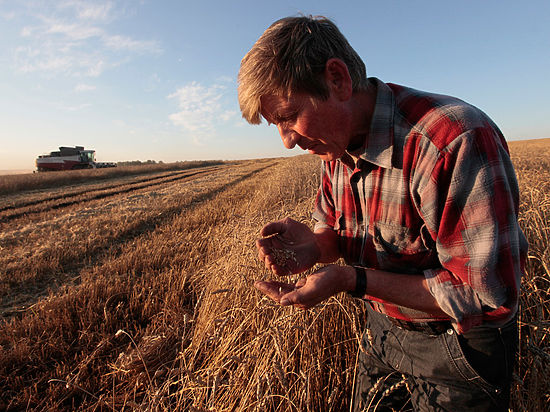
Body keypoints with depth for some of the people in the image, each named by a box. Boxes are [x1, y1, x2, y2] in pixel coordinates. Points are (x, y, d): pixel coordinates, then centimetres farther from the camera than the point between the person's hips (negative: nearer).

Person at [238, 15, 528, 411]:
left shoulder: (455, 140, -32)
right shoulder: (336, 146, -7)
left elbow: (487, 298, -28)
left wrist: (352, 280, -33)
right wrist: (313, 246, -20)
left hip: (459, 346, -6)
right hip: (381, 330, 7)